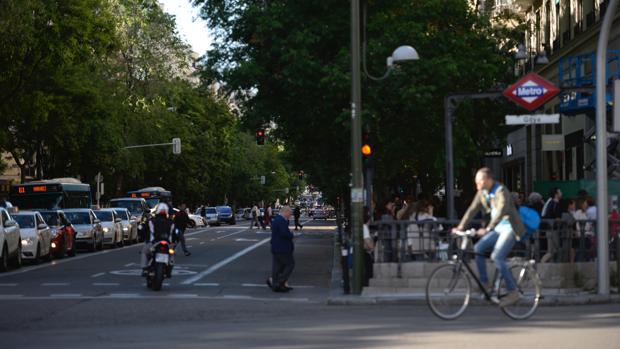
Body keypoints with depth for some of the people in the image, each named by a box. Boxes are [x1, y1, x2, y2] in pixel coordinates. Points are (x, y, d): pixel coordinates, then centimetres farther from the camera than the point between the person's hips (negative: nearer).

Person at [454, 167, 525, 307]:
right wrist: (461, 226, -8)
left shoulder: (501, 191, -21)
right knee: (478, 249, -7)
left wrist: (487, 229, -42)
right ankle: (485, 283, 4)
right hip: (497, 228, 8)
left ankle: (513, 292, -18)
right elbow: (472, 209, 3)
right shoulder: (482, 193, 4)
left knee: (497, 256, -23)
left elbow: (501, 212, -33)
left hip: (509, 228, -8)